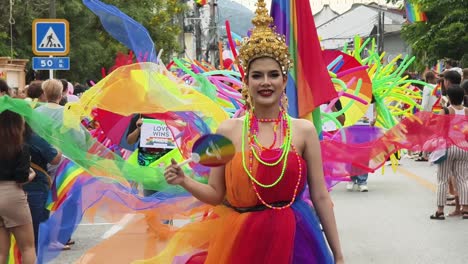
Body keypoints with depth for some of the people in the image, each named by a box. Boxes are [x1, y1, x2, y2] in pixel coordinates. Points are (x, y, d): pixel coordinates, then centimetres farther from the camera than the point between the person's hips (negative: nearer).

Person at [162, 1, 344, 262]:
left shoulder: (304, 130, -1)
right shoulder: (228, 130, 0)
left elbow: (320, 196, 1)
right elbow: (216, 194, 5)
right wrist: (185, 181, -14)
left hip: (290, 240, 0)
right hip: (239, 240, 1)